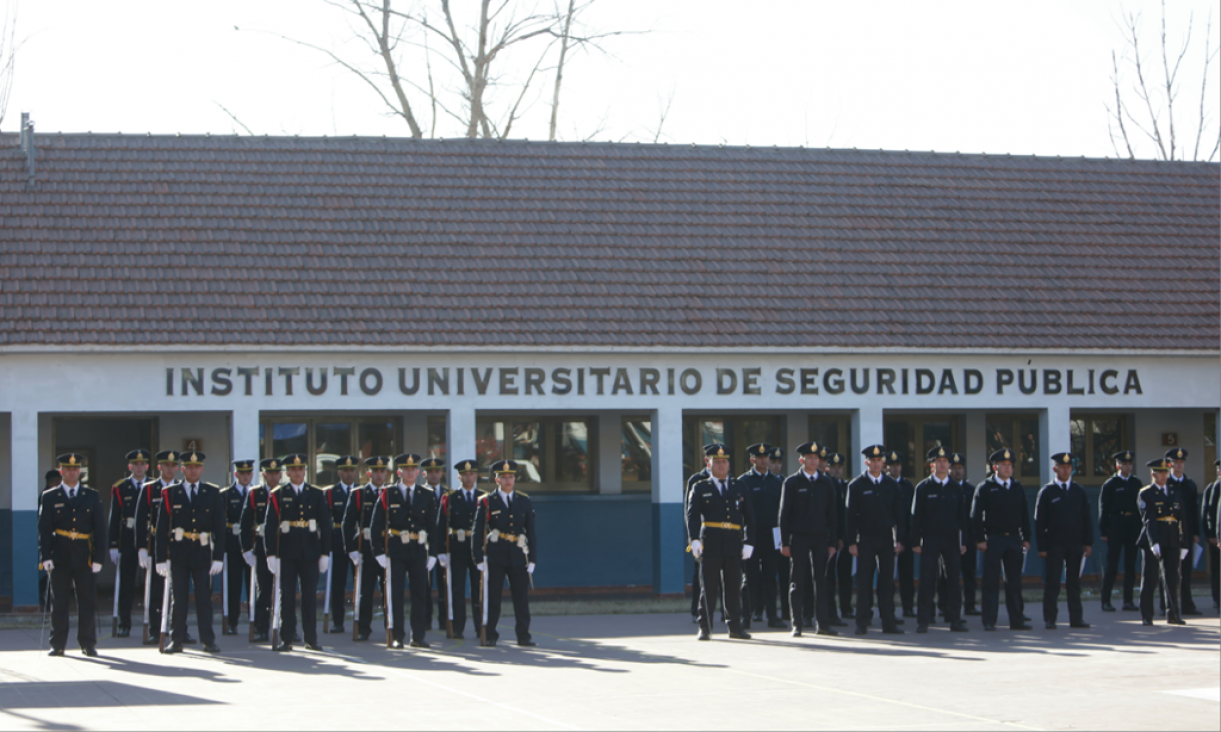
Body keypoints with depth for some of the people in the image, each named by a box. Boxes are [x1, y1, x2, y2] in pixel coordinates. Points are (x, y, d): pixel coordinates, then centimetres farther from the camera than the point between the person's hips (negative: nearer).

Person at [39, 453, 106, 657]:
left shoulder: (92, 496, 9)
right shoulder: (49, 497, 7)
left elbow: (100, 529, 6)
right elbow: (43, 530, 3)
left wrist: (99, 558, -3)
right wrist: (45, 556, -8)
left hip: (84, 556, 1)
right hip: (60, 556, -1)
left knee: (87, 601, 1)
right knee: (59, 602, 1)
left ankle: (88, 644, 8)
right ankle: (58, 645, 7)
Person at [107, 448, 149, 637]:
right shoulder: (120, 489, 7)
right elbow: (114, 519, 5)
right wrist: (113, 545, -2)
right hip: (127, 543, 0)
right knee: (125, 586, 1)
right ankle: (124, 625, 8)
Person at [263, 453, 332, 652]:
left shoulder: (317, 494, 8)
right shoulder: (277, 495, 2)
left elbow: (325, 524, 8)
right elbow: (269, 526, -2)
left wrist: (325, 553, 2)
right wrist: (271, 554, -8)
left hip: (310, 553, 1)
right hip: (286, 553, -1)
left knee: (310, 596, 3)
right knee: (287, 597, 0)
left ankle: (311, 639, 9)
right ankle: (286, 639, 4)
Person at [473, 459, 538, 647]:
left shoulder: (524, 501, 9)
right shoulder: (487, 502, 1)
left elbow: (531, 532, 10)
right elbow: (478, 532, -1)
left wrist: (532, 559, 3)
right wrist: (479, 559, -7)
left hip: (518, 557, 2)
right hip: (495, 557, -2)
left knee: (522, 597, 1)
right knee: (492, 597, 0)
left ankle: (523, 636, 8)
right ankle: (490, 636, 8)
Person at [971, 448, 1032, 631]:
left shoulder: (1018, 489, 12)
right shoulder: (985, 488, 0)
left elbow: (1024, 514, 16)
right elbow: (976, 515, -4)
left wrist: (1026, 538, 9)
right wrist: (979, 539, -11)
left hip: (1014, 539, 4)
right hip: (993, 539, -4)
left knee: (1014, 581, 7)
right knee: (991, 582, -4)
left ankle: (1016, 620, 11)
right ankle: (989, 621, -1)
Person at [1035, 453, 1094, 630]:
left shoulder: (1079, 491, 10)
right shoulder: (1047, 492, 1)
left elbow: (1086, 519, 11)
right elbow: (1040, 521, -1)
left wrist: (1088, 542, 3)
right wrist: (1042, 547, -7)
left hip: (1075, 544, 3)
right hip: (1054, 545, -3)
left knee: (1074, 583, 7)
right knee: (1052, 583, -1)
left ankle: (1076, 618, 11)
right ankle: (1049, 620, 2)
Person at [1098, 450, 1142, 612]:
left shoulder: (1136, 482, 12)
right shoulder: (1110, 484, 0)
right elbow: (1103, 508, -2)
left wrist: (1142, 527, 9)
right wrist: (1103, 531, -7)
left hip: (1134, 524, 4)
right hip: (1116, 524, -4)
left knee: (1130, 564, 6)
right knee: (1112, 564, -4)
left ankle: (1128, 600, 12)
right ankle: (1106, 601, -1)